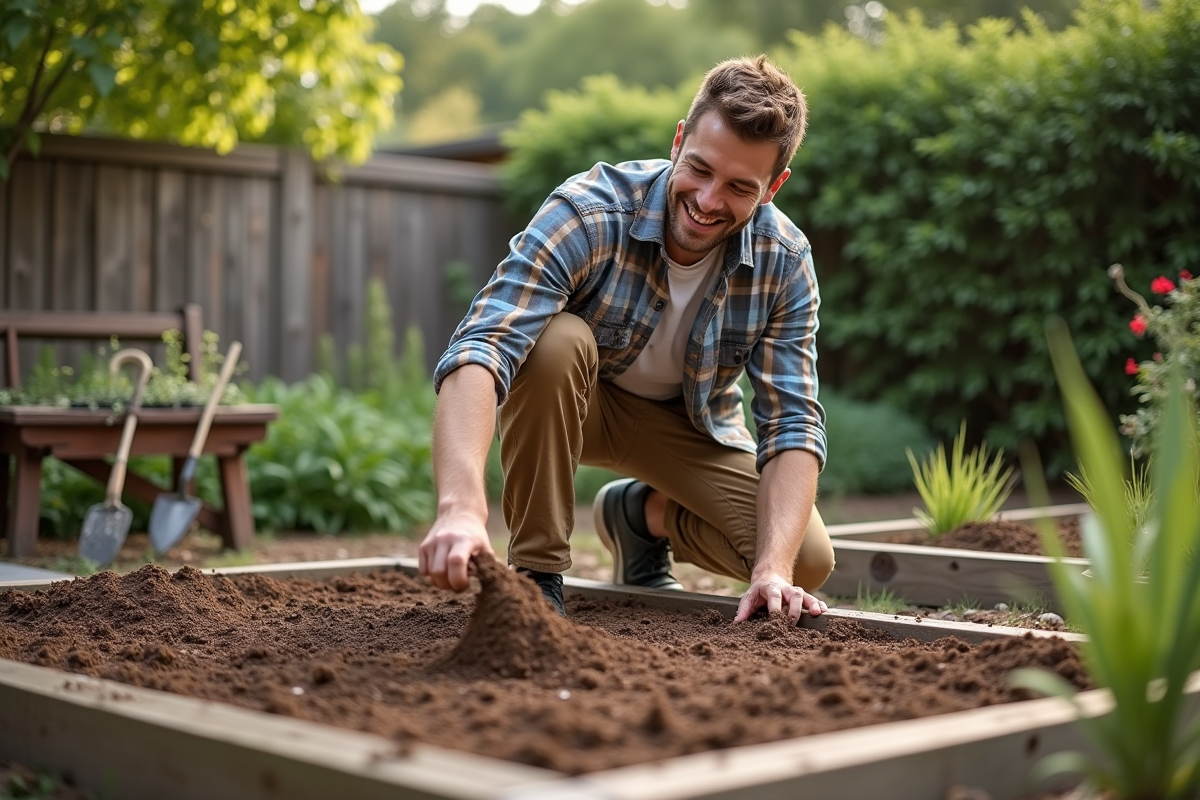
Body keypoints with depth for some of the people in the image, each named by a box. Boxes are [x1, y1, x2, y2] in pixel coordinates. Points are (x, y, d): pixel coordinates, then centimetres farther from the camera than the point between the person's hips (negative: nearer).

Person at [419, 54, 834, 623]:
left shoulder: (786, 263, -21)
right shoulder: (589, 212, -33)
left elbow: (793, 424, -20)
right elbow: (479, 349, -45)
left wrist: (774, 570, -35)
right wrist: (461, 507, -62)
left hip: (689, 423, 3)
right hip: (569, 399, -3)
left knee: (808, 560, -16)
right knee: (555, 340, -38)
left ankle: (641, 513, 13)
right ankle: (535, 571, -19)